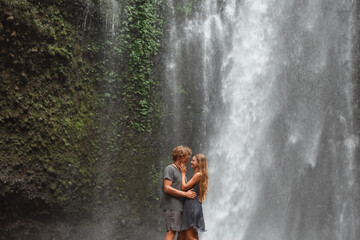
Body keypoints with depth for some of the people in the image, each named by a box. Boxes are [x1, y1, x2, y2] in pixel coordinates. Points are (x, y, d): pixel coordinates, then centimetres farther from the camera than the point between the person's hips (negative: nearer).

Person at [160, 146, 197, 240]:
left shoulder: (181, 170, 21)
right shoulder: (170, 169, -7)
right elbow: (167, 188, -17)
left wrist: (190, 193, 7)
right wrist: (185, 194, -15)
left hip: (179, 206, 9)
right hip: (171, 205, -9)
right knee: (171, 232, -14)